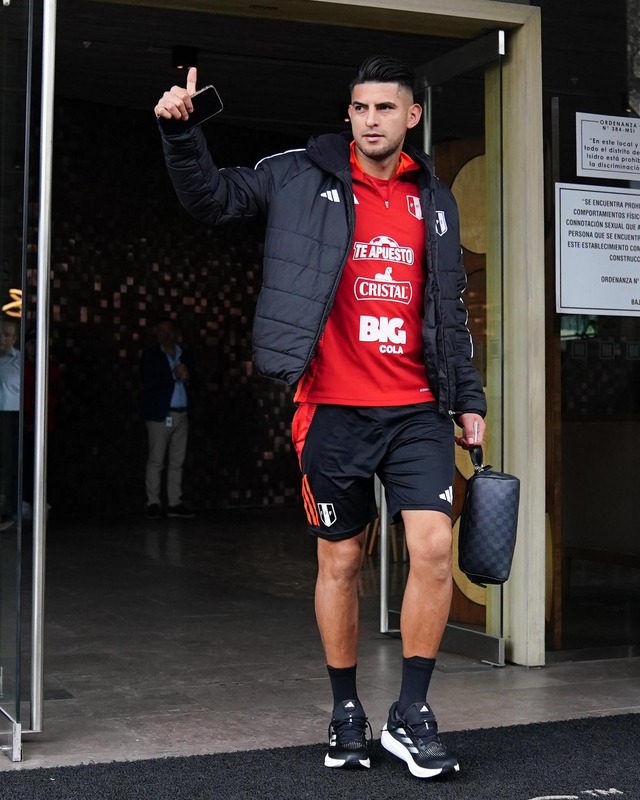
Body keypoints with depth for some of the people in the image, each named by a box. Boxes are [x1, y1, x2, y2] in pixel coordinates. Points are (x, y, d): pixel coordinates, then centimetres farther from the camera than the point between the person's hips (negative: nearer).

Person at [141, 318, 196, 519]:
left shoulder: (184, 356, 16)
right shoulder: (151, 355, 3)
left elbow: (191, 380, 20)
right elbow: (148, 381, -10)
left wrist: (187, 378, -2)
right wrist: (174, 376, -12)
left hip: (182, 415, 4)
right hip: (160, 414, -4)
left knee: (177, 462, 4)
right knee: (156, 461, -5)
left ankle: (175, 503, 6)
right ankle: (153, 503, -2)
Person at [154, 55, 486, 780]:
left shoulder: (434, 201, 13)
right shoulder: (304, 177, 3)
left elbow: (450, 313, 17)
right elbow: (212, 197, 0)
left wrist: (469, 399, 15)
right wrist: (181, 132, -16)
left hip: (417, 409, 2)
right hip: (334, 408, -2)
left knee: (433, 549, -10)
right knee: (340, 560, 6)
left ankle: (411, 714, 5)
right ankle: (346, 712, 22)